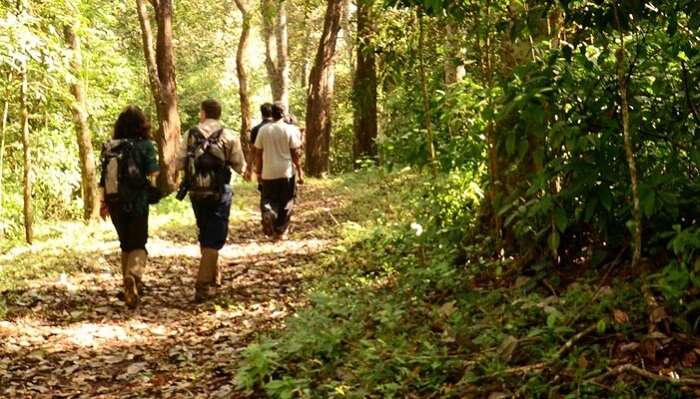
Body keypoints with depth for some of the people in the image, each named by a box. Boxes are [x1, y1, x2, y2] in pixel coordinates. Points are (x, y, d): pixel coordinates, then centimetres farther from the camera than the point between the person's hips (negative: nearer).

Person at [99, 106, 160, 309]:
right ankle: (133, 275, -24)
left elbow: (103, 177, 5)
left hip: (115, 202, 4)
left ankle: (132, 285, 28)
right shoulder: (145, 146, -8)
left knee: (126, 244, 20)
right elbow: (153, 175, -12)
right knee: (138, 245, 4)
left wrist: (103, 202, 13)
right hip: (137, 202, -4)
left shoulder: (109, 147, 3)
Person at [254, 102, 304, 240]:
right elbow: (295, 153, -7)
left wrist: (259, 172, 13)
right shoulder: (290, 130, -7)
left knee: (267, 199, 14)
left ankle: (267, 213, -17)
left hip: (268, 172, 2)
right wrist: (300, 172, 1)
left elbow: (258, 153, 3)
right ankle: (280, 231, 14)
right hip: (286, 172, -1)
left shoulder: (263, 129, 0)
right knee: (285, 203, 10)